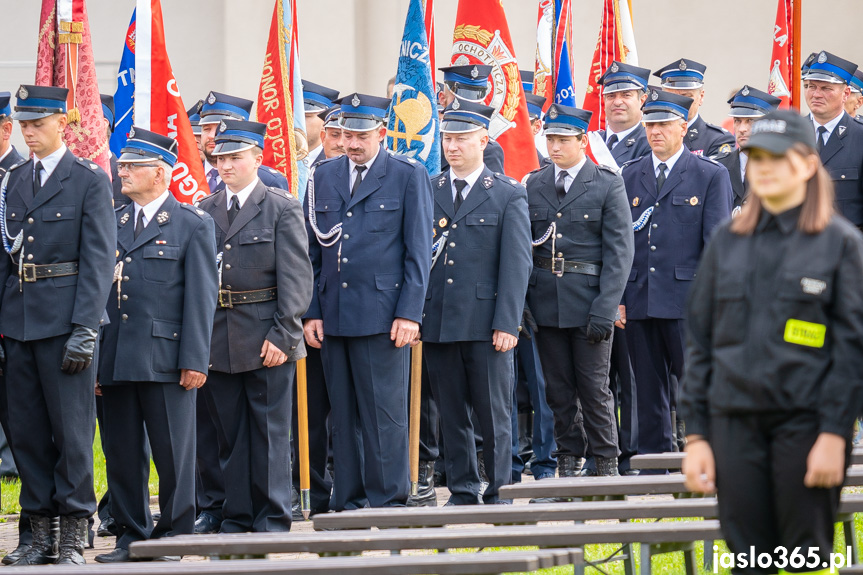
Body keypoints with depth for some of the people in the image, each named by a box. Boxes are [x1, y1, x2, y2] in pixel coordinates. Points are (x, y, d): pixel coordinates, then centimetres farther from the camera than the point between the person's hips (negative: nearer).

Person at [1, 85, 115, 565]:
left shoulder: (90, 180, -4)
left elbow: (99, 260, -8)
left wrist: (84, 329, -15)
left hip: (65, 321, -6)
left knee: (71, 430, -3)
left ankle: (74, 537, 3)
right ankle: (41, 534, 14)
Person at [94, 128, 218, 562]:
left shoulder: (193, 225, 0)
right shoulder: (111, 224, 14)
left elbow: (201, 297, -4)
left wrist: (194, 360, -10)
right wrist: (94, 356, 8)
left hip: (165, 359, -5)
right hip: (116, 359, 5)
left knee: (172, 451, 0)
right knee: (121, 452, 7)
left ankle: (173, 535, 9)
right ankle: (131, 534, 16)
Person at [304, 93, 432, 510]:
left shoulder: (409, 176, 0)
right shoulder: (324, 175, 12)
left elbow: (418, 252, -2)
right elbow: (312, 251, 13)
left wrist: (409, 314, -9)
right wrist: (311, 312, 6)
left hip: (383, 315, -4)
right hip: (333, 315, 4)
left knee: (383, 412, -3)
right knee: (343, 414, 7)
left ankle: (387, 502, 3)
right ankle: (349, 502, 13)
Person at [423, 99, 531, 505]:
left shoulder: (509, 195, 2)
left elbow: (517, 263, -3)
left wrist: (506, 323, -11)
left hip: (486, 324, -3)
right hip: (437, 321, 3)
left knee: (494, 415, 0)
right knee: (451, 415, 7)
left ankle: (499, 493, 8)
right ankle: (462, 493, 15)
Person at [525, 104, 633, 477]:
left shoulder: (608, 185, -3)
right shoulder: (534, 185, 9)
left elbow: (619, 253, -6)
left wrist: (605, 309, -14)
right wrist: (519, 303, 1)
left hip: (589, 301, -4)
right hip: (545, 302, 4)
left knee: (595, 389, -1)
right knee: (557, 390, 7)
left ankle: (606, 465, 8)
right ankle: (568, 459, 16)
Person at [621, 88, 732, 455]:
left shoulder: (711, 175, 1)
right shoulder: (631, 176, 13)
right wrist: (617, 298, 5)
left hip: (687, 302, -4)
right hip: (639, 301, 4)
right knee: (650, 394, 8)